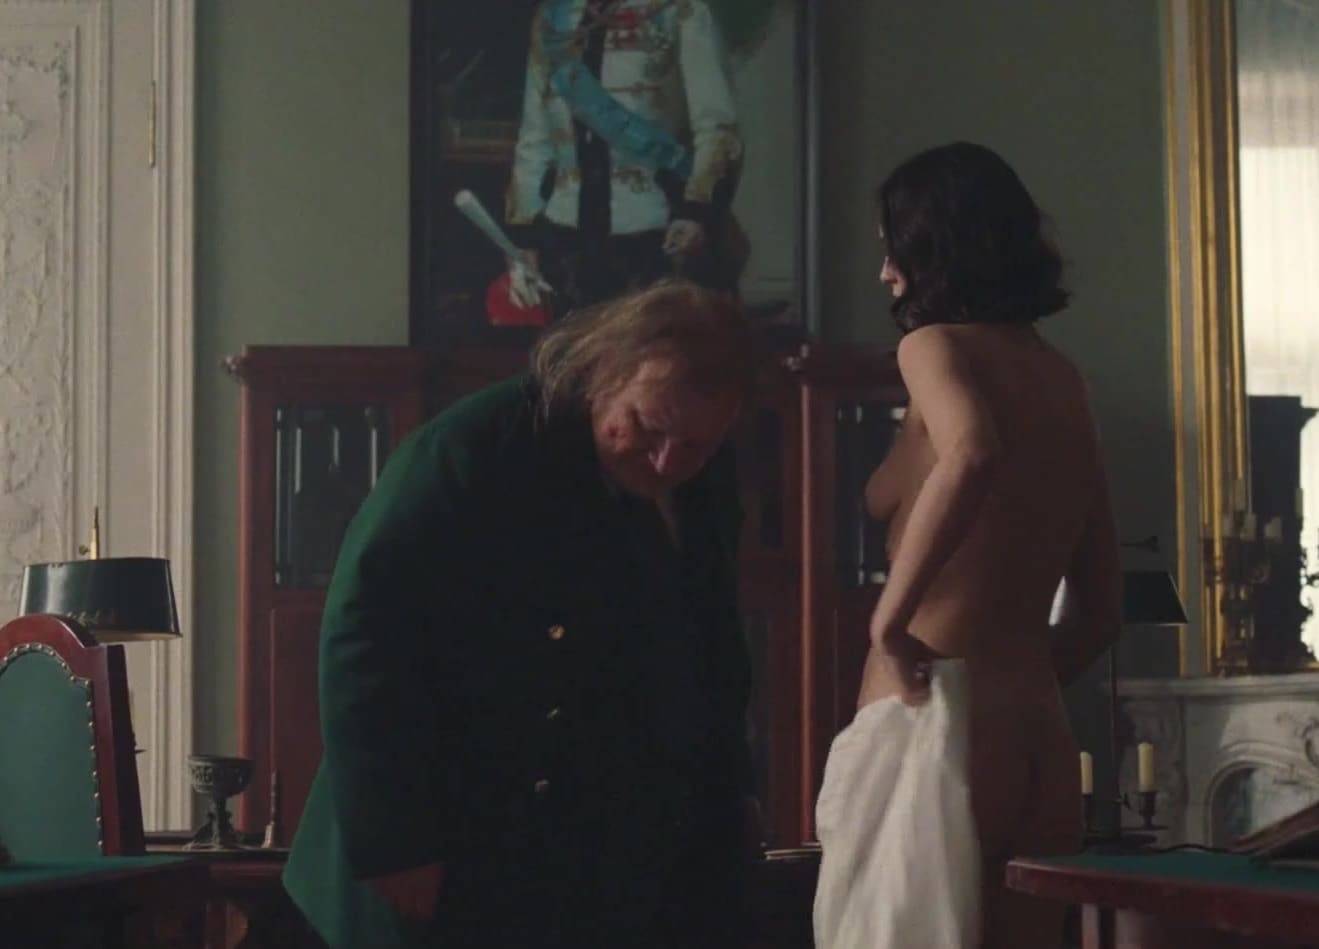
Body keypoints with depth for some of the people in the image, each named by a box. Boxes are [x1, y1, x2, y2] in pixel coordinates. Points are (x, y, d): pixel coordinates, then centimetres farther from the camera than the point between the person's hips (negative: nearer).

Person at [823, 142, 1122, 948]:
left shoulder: (938, 345, -5)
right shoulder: (1065, 378, 16)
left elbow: (970, 455, -29)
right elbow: (1102, 613, 19)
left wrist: (890, 618, -23)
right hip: (1043, 745, 7)